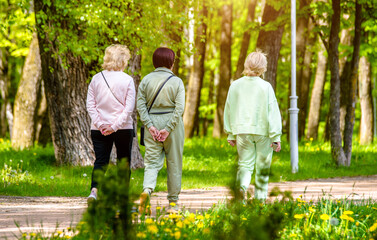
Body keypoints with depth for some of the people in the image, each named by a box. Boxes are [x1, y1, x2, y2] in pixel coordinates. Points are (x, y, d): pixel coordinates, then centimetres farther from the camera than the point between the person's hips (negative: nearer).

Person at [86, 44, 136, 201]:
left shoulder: (96, 78, 2)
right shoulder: (127, 80, -7)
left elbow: (90, 105, 0)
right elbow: (129, 108, -11)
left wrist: (101, 124, -4)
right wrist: (115, 126, -11)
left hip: (99, 129, 2)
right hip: (124, 129, -2)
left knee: (100, 161, 4)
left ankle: (94, 190, -20)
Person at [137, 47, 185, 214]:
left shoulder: (146, 80, 3)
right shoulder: (176, 81, -4)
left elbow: (140, 105, -3)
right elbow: (179, 108, -12)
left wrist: (150, 125, -6)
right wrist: (168, 129, -12)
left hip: (152, 123, 2)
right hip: (172, 123, -2)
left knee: (152, 161, 3)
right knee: (174, 163, 9)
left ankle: (147, 189, -26)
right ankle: (173, 203, 15)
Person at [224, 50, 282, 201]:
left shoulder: (235, 85, -1)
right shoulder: (266, 87, -11)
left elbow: (229, 110, 7)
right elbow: (273, 113, -9)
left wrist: (231, 134, 17)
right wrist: (276, 137, -3)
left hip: (242, 132, 2)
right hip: (263, 132, -2)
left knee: (245, 164, 6)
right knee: (262, 167, 13)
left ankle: (242, 186, -23)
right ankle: (260, 197, 20)